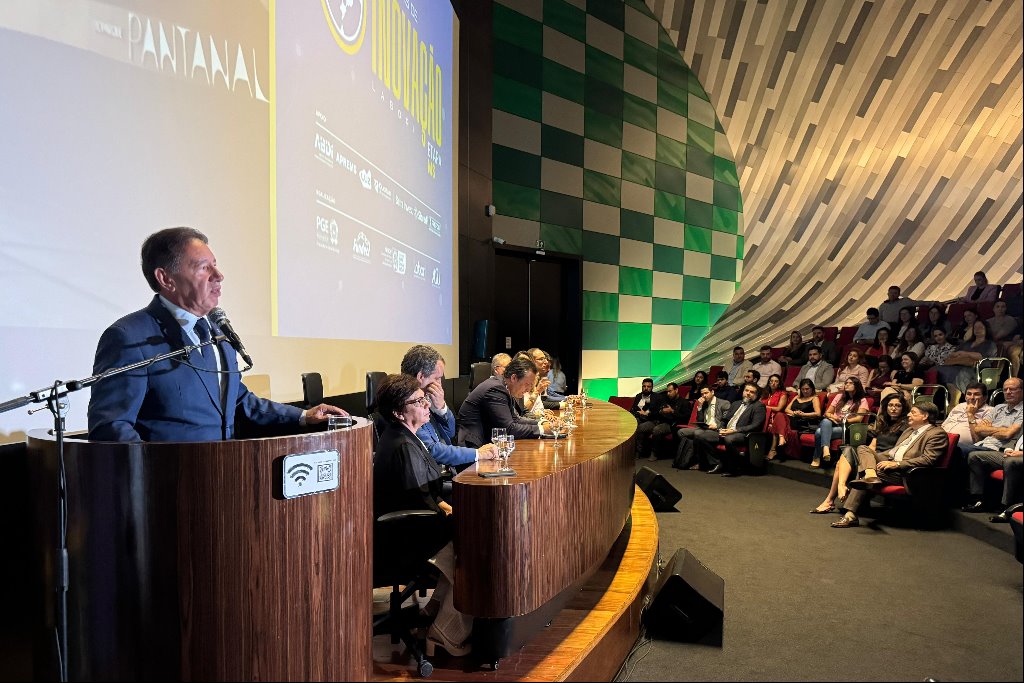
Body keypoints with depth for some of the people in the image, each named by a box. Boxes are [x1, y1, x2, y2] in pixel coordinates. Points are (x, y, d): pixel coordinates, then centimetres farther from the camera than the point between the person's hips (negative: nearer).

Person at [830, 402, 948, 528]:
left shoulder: (938, 434, -5)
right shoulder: (910, 430, 25)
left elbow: (928, 459, -17)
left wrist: (897, 464, -23)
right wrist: (874, 457, 10)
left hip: (903, 472, -9)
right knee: (862, 449, -8)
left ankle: (850, 515, -25)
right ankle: (870, 475, -37)